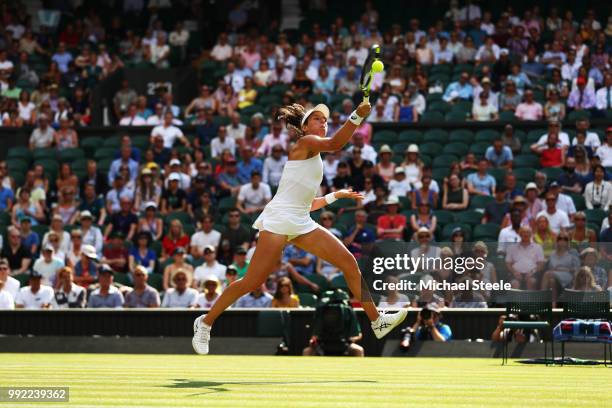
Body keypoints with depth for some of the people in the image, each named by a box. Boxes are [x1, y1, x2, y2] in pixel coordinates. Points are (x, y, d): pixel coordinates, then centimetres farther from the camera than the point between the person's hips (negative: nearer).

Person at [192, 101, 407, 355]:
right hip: (279, 220, -9)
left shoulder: (313, 158, 23)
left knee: (349, 263, 1)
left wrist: (336, 195, 24)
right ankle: (205, 323, 4)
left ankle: (377, 322, 5)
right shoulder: (304, 143, -1)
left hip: (301, 224, 9)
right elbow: (334, 144, -24)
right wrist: (357, 117, -31)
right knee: (253, 282, -11)